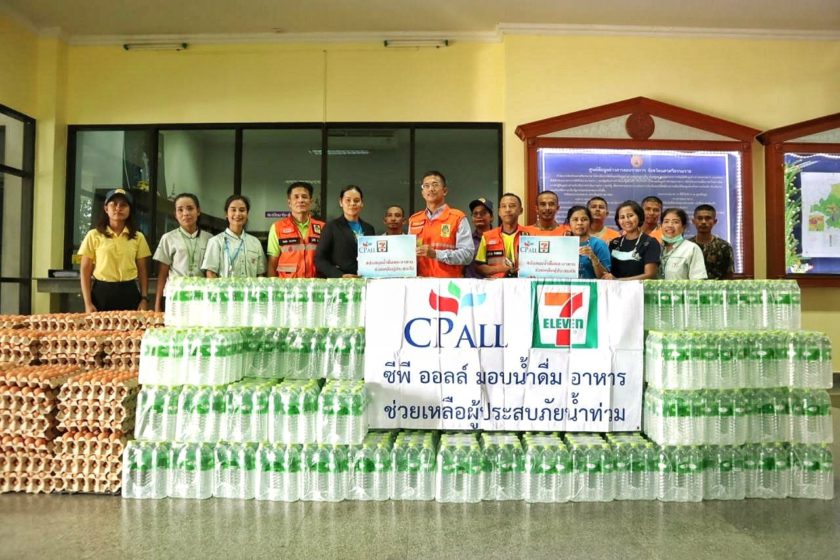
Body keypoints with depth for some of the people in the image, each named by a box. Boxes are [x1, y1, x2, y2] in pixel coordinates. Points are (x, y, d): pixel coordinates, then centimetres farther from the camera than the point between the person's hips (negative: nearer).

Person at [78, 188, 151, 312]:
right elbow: (85, 272, 2)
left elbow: (143, 271, 7)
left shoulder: (138, 237, 7)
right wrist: (88, 303, -5)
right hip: (101, 293, -1)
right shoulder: (94, 235, 2)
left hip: (129, 293, 1)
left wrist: (144, 299, -3)